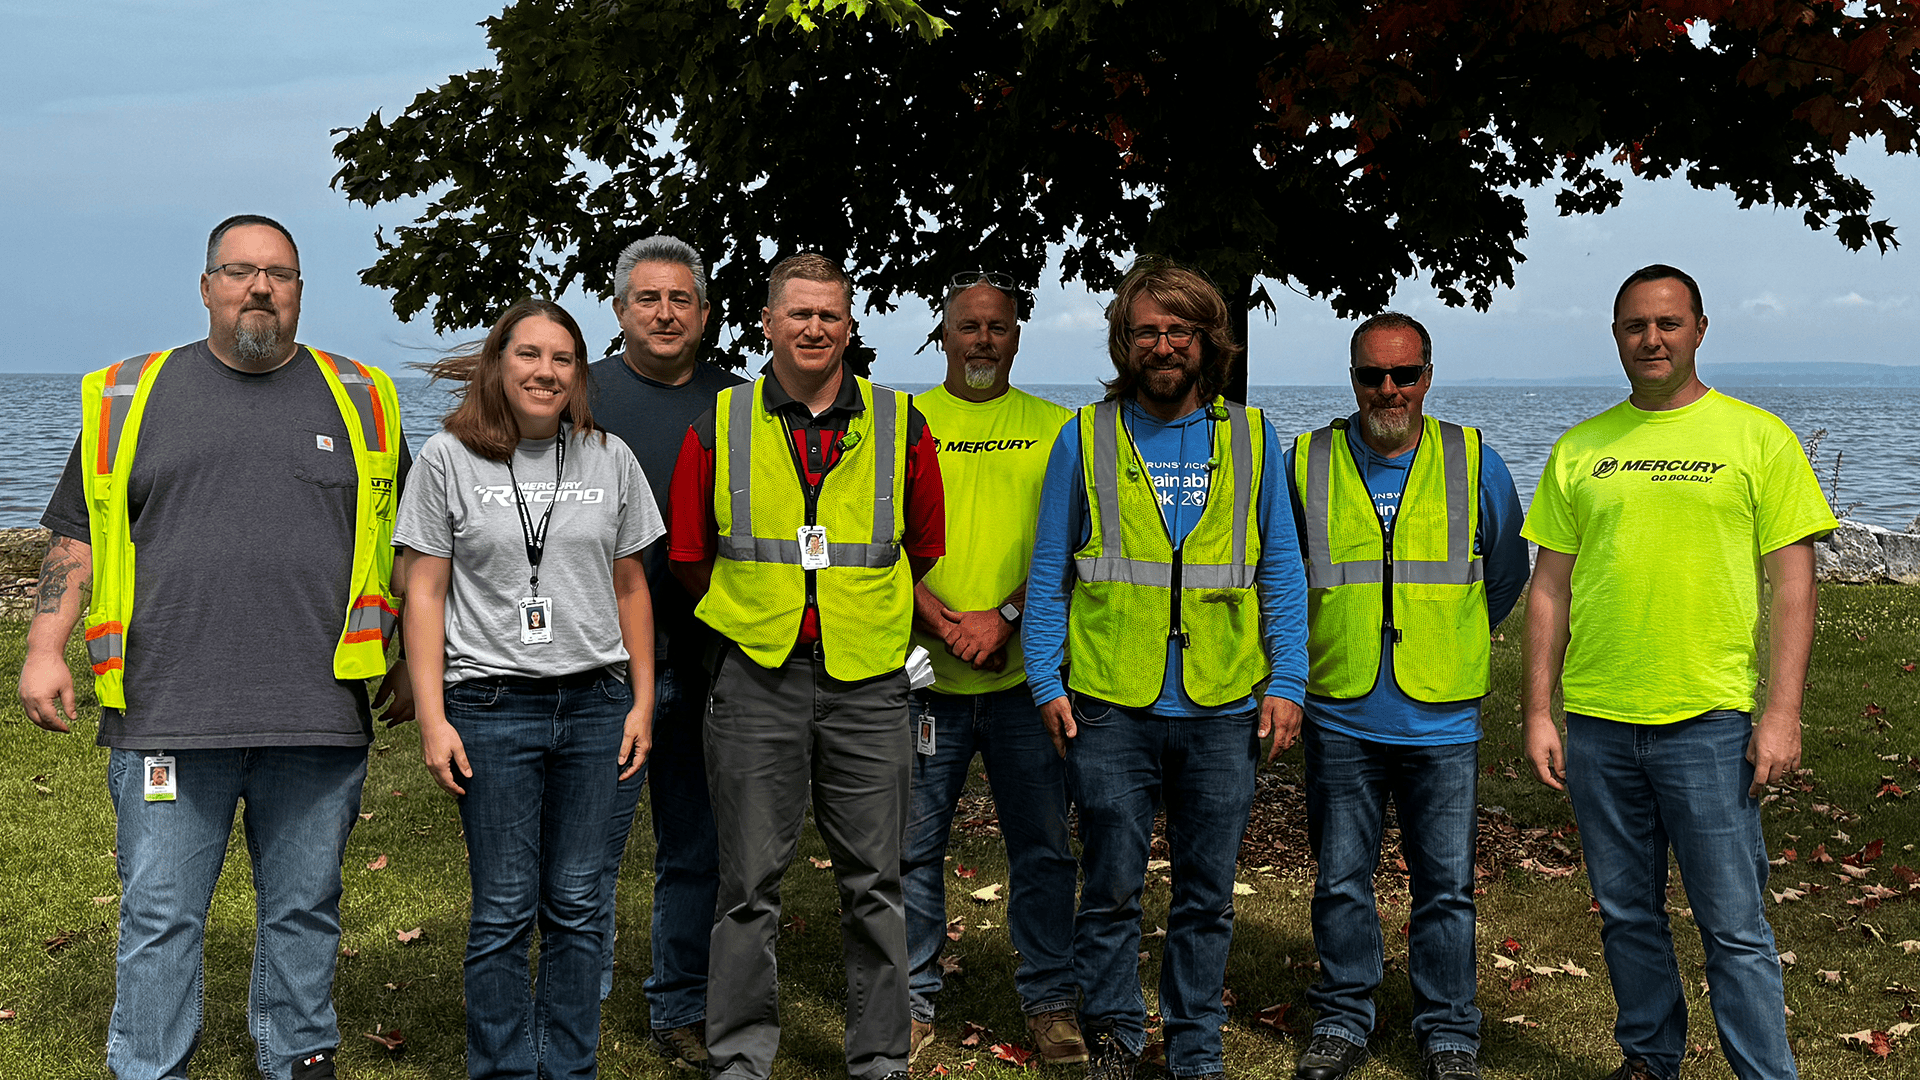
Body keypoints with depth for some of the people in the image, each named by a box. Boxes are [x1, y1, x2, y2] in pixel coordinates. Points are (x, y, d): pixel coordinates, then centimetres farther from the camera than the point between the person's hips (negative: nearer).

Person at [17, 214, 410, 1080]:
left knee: (304, 910, 10)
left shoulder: (359, 398, 10)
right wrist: (46, 647, -1)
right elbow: (79, 535, 10)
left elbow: (401, 544, 14)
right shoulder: (129, 395, 9)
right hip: (166, 712, 0)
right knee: (158, 918, 3)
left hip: (316, 716, 1)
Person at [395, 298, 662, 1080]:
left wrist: (642, 700, 8)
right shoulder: (449, 458, 1)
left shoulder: (610, 458, 8)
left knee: (577, 905, 7)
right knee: (504, 909, 1)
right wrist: (433, 718, -6)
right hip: (492, 707, -2)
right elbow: (425, 592, -1)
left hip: (595, 704, 3)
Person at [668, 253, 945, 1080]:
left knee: (873, 883, 7)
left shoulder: (901, 427, 6)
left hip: (868, 680, 1)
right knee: (750, 881, 4)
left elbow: (924, 553, 15)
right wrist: (761, 614, 12)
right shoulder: (720, 428, 4)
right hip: (756, 678, -1)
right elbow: (689, 559, 10)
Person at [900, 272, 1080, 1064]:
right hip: (924, 673, 0)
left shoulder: (1053, 428, 8)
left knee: (1043, 848, 6)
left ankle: (1050, 1001, 19)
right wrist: (944, 625, -12)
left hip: (1026, 674, 0)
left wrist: (1004, 617, -13)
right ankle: (912, 1000, 19)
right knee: (914, 845, 6)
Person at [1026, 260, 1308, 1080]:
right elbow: (1048, 573, 6)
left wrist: (1286, 681, 2)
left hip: (1222, 708, 1)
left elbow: (1282, 572, 9)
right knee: (1111, 889, 5)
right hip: (1110, 707, -1)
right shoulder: (1085, 438, 5)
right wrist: (1047, 683, -2)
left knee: (1207, 895, 9)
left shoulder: (1250, 438, 8)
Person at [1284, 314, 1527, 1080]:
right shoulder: (1306, 464, 0)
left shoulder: (1473, 463, 0)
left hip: (1441, 720, 0)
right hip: (1340, 716, 1)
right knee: (1341, 879, 9)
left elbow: (1507, 573, 15)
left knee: (1446, 886, 6)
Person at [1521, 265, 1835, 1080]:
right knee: (1626, 915, 13)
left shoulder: (1757, 437, 1)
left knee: (1735, 927, -1)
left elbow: (1791, 584, -2)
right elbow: (1550, 587, 10)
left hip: (1711, 723, -3)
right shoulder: (1580, 450, 9)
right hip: (1596, 723, 3)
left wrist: (1782, 713, -9)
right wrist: (1538, 712, 5)